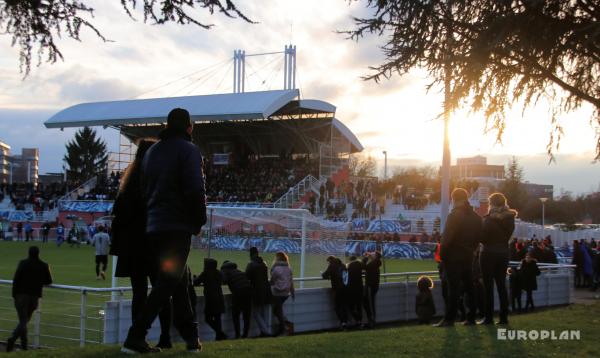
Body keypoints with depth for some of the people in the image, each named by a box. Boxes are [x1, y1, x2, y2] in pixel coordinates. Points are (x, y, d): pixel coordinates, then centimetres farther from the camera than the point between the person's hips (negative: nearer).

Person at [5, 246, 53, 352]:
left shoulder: (23, 263, -3)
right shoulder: (44, 266, 1)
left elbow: (16, 280, -7)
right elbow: (49, 281, 10)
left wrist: (14, 295, 1)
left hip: (21, 295, -1)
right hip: (34, 296, 1)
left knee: (23, 320, 4)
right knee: (25, 320, 11)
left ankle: (24, 345, -7)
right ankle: (13, 338, -9)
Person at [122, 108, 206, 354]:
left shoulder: (152, 151, 18)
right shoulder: (188, 150, -6)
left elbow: (143, 189, 19)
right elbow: (195, 190, -15)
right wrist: (199, 221, -4)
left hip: (152, 228, 8)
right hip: (178, 227, -8)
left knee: (179, 281, 14)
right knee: (167, 283, -7)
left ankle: (191, 338, 16)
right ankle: (135, 338, -15)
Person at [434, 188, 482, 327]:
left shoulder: (454, 215, -12)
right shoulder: (476, 217, 9)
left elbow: (447, 237, -16)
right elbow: (478, 237, 12)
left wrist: (442, 254, -7)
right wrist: (470, 248, 15)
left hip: (453, 257, -6)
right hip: (468, 257, 6)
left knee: (453, 289, -6)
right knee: (469, 287, 10)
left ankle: (449, 318, -6)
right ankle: (471, 317, 11)